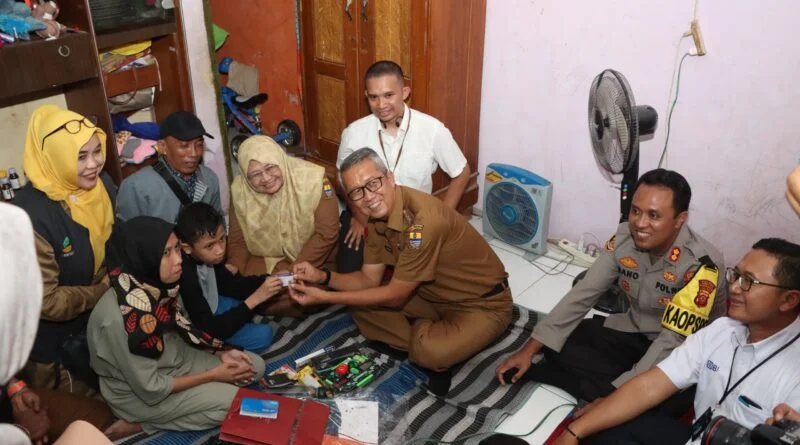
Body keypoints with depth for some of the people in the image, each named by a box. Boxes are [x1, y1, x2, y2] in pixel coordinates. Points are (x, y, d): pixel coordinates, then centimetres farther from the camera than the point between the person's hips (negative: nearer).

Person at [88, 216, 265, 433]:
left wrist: (221, 352, -6)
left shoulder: (158, 284, -14)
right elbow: (150, 390, -26)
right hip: (138, 394, -7)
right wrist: (212, 375, -17)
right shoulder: (119, 316, -35)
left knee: (255, 366, 3)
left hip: (173, 359, 7)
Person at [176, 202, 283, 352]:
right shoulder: (185, 277, -36)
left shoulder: (208, 256, -14)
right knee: (263, 335, -15)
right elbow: (209, 329, -33)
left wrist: (268, 280, -17)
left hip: (210, 307, 8)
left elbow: (231, 285, 1)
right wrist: (255, 299, -36)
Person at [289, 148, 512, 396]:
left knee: (430, 351, -35)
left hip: (484, 304, -8)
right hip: (437, 296, 8)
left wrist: (325, 298, -22)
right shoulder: (378, 216, -5)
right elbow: (369, 280, 3)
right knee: (362, 307, -2)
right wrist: (322, 276, -15)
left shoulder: (423, 220, -34)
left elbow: (395, 295, -25)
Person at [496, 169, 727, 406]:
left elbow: (673, 341, -29)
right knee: (559, 344, -14)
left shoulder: (702, 264, -28)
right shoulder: (624, 237, -13)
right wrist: (529, 350, -17)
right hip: (633, 331, 5)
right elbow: (583, 294, -10)